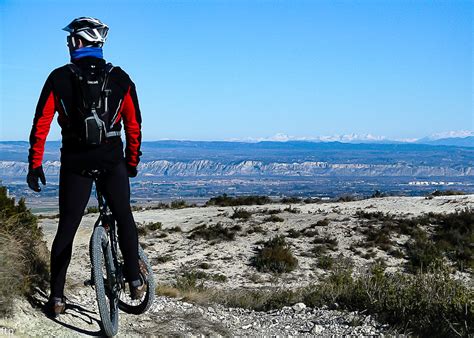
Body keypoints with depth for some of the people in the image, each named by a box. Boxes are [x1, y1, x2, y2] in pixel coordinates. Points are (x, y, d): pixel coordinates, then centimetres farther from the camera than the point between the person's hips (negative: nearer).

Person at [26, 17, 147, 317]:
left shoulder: (59, 78, 0)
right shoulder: (120, 79, 2)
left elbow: (41, 125, -2)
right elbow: (134, 125, 4)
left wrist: (35, 166, 4)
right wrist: (132, 162, 16)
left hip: (75, 162, 0)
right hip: (112, 160, 0)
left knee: (67, 228, 9)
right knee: (124, 218, 18)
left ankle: (57, 298, 12)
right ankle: (135, 280, 14)